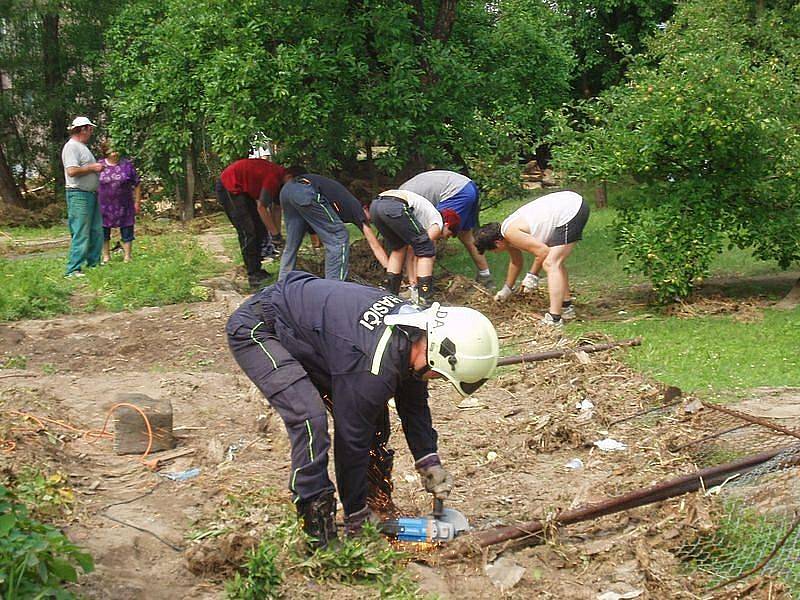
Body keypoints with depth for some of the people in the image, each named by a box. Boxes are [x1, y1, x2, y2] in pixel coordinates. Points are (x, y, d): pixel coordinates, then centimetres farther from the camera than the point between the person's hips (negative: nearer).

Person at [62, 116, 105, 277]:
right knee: (81, 234, -11)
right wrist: (92, 168, -15)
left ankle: (94, 263, 22)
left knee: (96, 231, 13)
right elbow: (72, 171, -23)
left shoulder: (83, 146, 19)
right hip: (78, 195, -10)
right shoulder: (71, 147, -12)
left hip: (91, 194, 10)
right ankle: (73, 269, -9)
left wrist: (98, 167, 13)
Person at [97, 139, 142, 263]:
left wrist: (137, 202, 0)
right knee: (104, 231, 7)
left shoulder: (127, 165, 1)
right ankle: (106, 256, 19)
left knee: (127, 230, 2)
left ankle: (127, 256, 12)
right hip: (104, 205, 1)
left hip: (124, 205, -1)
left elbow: (137, 184, 4)